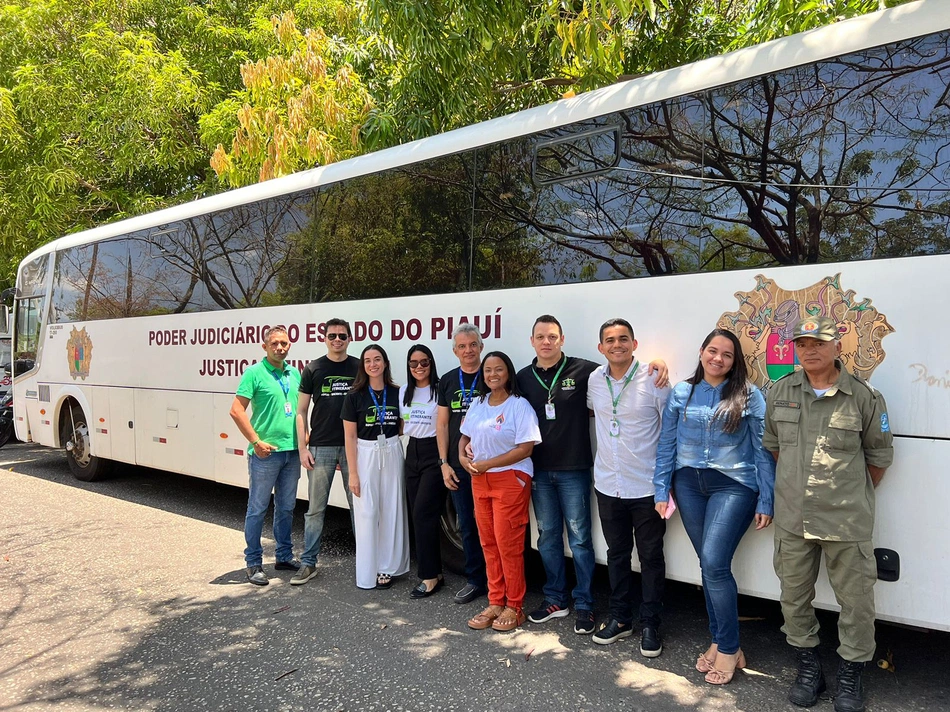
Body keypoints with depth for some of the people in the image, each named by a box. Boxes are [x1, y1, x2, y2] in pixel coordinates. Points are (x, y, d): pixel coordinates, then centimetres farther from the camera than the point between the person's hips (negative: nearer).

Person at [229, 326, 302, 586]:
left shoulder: (294, 374, 11)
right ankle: (253, 563, 14)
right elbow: (237, 411, -13)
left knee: (286, 507, 16)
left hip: (292, 451, 6)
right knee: (257, 509, 3)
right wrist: (256, 442, -15)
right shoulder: (254, 373, -8)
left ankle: (285, 556, 29)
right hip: (265, 453, -6)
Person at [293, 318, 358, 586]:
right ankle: (308, 563, 16)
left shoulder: (359, 368, 6)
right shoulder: (313, 369, 4)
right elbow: (301, 411, 5)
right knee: (315, 508, 5)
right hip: (321, 448, 0)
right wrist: (303, 448, -3)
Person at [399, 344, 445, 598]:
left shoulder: (440, 389, -9)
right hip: (412, 453, 7)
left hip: (434, 453, -6)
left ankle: (429, 577, 1)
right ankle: (435, 572, 17)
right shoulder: (404, 391, 10)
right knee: (417, 514, 6)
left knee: (422, 514, -9)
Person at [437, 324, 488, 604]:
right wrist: (444, 463, 2)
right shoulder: (448, 381, 7)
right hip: (458, 466, 4)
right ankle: (475, 580, 25)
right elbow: (442, 423, 8)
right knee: (467, 525, 12)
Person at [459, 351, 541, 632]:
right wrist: (462, 456, -2)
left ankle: (514, 607, 13)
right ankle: (495, 603, 22)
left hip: (510, 479, -6)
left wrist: (488, 463, -16)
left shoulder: (520, 405, -10)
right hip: (480, 480, 6)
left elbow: (525, 448, -16)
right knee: (488, 543, 10)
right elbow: (465, 436, 20)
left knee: (508, 544, -2)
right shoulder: (478, 405, 10)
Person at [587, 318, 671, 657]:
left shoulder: (653, 380, -12)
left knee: (651, 556, 9)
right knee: (617, 554, 16)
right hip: (608, 485, 4)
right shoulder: (594, 380, 1)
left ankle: (650, 624, 24)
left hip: (647, 486, -4)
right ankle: (620, 618, 31)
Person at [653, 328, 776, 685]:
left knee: (714, 562, -13)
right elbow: (666, 445, 8)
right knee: (709, 565, 10)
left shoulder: (749, 396, -2)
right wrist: (661, 491, 3)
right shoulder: (681, 394, 6)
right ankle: (720, 640, 26)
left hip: (734, 485, -3)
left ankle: (729, 649, 5)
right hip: (689, 485, 4)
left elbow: (763, 451, -2)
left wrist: (766, 502, -4)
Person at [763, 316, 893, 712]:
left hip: (847, 521, -3)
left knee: (856, 599, 7)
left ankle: (850, 676, 28)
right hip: (792, 517, 3)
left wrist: (855, 495, 11)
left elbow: (880, 455, 4)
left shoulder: (864, 397, -8)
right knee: (794, 595, 13)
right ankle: (808, 668, 33)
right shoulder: (780, 393, 1)